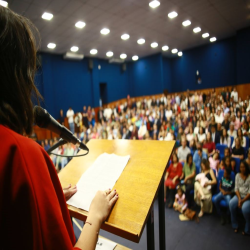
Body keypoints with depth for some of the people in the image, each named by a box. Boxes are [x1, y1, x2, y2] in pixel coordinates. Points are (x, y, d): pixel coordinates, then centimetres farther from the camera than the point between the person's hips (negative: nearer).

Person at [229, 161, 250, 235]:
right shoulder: (238, 175, 2)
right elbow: (236, 188, 1)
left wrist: (243, 201, -19)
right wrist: (239, 199, -13)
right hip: (239, 195, 4)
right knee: (231, 204, -24)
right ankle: (235, 226, -5)